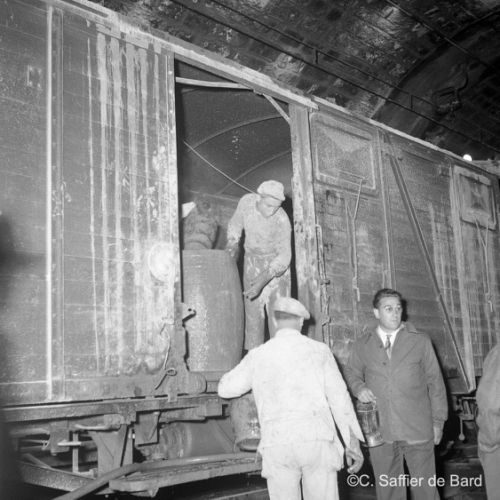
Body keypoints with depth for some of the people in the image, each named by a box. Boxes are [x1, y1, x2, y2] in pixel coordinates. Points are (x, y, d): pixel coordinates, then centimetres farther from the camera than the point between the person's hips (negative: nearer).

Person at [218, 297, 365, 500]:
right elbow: (339, 396, 5)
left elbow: (226, 389, 16)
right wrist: (353, 442, 10)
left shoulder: (258, 355, 7)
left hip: (276, 443, 1)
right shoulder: (318, 350, 6)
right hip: (317, 437, 0)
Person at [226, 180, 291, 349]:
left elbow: (284, 256, -31)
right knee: (253, 307, 5)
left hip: (275, 264, -4)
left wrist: (264, 279, -42)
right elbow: (236, 224, 2)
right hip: (251, 261, 4)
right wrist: (233, 243, -15)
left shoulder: (282, 220, -31)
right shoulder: (247, 201, -18)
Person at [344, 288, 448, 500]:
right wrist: (359, 387, -3)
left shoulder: (420, 342, 5)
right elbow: (351, 372, 20)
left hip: (418, 430, -1)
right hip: (380, 433, 1)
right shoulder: (362, 346, 7)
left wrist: (438, 421, 4)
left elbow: (435, 382, 7)